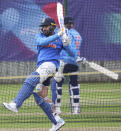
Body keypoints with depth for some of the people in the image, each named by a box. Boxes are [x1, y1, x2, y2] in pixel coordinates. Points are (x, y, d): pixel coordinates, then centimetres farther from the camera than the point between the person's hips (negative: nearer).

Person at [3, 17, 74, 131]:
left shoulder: (60, 39, 8)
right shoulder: (39, 36, 15)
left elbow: (71, 53, 5)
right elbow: (42, 42, -9)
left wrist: (66, 45, -16)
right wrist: (57, 35, -19)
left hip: (51, 64, -7)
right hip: (41, 66, 7)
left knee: (30, 81, -30)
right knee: (38, 97, 5)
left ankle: (15, 105, -46)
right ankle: (57, 122, 13)